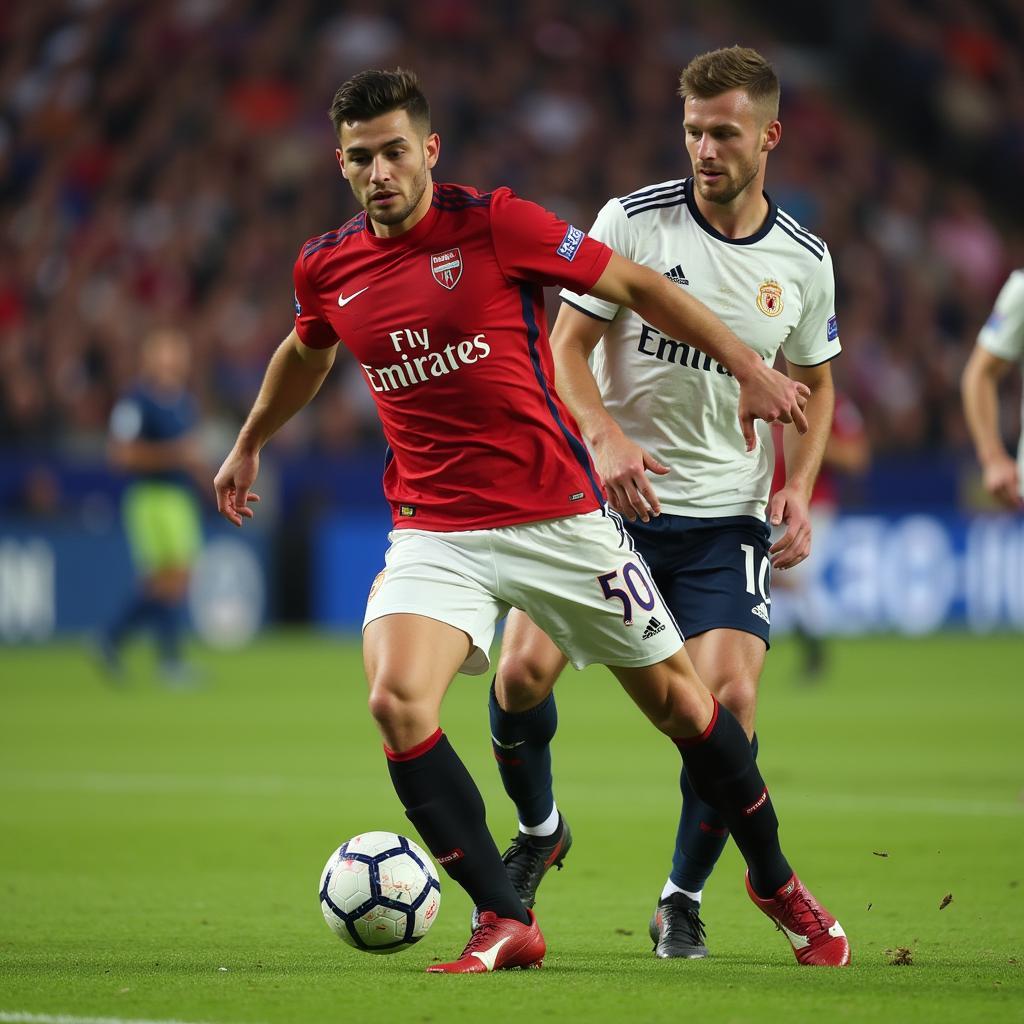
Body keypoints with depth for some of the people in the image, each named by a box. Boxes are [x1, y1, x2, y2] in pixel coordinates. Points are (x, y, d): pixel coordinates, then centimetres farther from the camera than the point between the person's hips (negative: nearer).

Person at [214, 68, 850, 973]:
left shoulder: (495, 223, -11)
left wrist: (749, 371, -3)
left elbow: (637, 286, -2)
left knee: (673, 695, 9)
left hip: (558, 516, -2)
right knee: (396, 699, -23)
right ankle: (505, 923, -12)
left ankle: (777, 882, 32)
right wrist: (248, 446, 39)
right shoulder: (326, 269, 2)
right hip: (433, 532, 2)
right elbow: (306, 354, 26)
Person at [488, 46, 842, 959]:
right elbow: (567, 343, -4)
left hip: (728, 515, 1)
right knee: (524, 668, -15)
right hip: (610, 500, -1)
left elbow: (815, 383, 17)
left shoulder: (803, 261, 2)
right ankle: (540, 831, 17)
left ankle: (684, 900, 5)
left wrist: (799, 489, 0)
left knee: (730, 694, -16)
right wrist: (607, 438, -23)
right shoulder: (633, 220, -6)